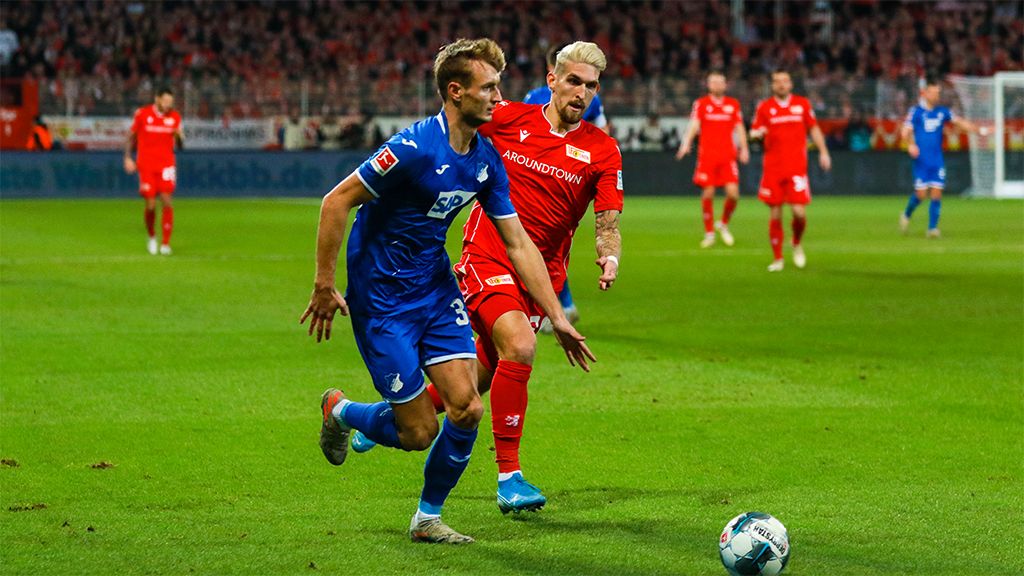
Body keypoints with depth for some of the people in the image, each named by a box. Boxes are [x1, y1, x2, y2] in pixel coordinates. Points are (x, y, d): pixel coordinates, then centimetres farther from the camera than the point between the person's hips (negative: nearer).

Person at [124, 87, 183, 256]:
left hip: (166, 164, 1)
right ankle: (151, 237, 21)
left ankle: (166, 242, -8)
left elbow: (180, 146, 8)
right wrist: (128, 158, 3)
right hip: (146, 165, -1)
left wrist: (179, 136, -13)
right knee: (151, 205, -5)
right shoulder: (142, 114, -1)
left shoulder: (175, 117, 4)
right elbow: (131, 136, 11)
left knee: (166, 201, -12)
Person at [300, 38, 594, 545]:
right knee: (419, 431, -4)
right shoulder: (415, 148, -23)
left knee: (468, 409, -6)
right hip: (382, 298, -7)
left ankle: (427, 518, 14)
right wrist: (324, 287, -17)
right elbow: (336, 202, -19)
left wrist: (557, 318, 4)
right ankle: (339, 411, 27)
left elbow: (518, 243, 6)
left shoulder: (487, 160, -1)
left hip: (436, 287, 7)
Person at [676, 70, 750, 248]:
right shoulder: (701, 103, 4)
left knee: (733, 193, -9)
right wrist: (686, 143, -21)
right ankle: (709, 233, 9)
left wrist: (744, 148, 2)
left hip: (728, 155, 2)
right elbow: (694, 125, -6)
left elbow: (739, 127, 13)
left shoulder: (733, 104, 10)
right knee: (708, 194, -3)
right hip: (707, 155, -2)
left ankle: (723, 224, 17)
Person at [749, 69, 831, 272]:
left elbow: (814, 128, 16)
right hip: (773, 169, 0)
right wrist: (757, 133, -16)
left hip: (797, 168, 0)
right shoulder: (764, 107, 4)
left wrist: (823, 151, 9)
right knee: (775, 215, 0)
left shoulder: (802, 104, 7)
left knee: (799, 212, -11)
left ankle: (797, 244, 20)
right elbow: (754, 132, 7)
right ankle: (778, 259, 11)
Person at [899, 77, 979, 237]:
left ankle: (932, 227, -1)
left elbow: (959, 122, 18)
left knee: (937, 193, -5)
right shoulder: (916, 111, -4)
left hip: (937, 160, 4)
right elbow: (906, 131, -11)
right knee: (921, 193, -7)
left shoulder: (943, 112, 10)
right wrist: (911, 144, -30)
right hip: (921, 160, -4)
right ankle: (906, 215, 21)